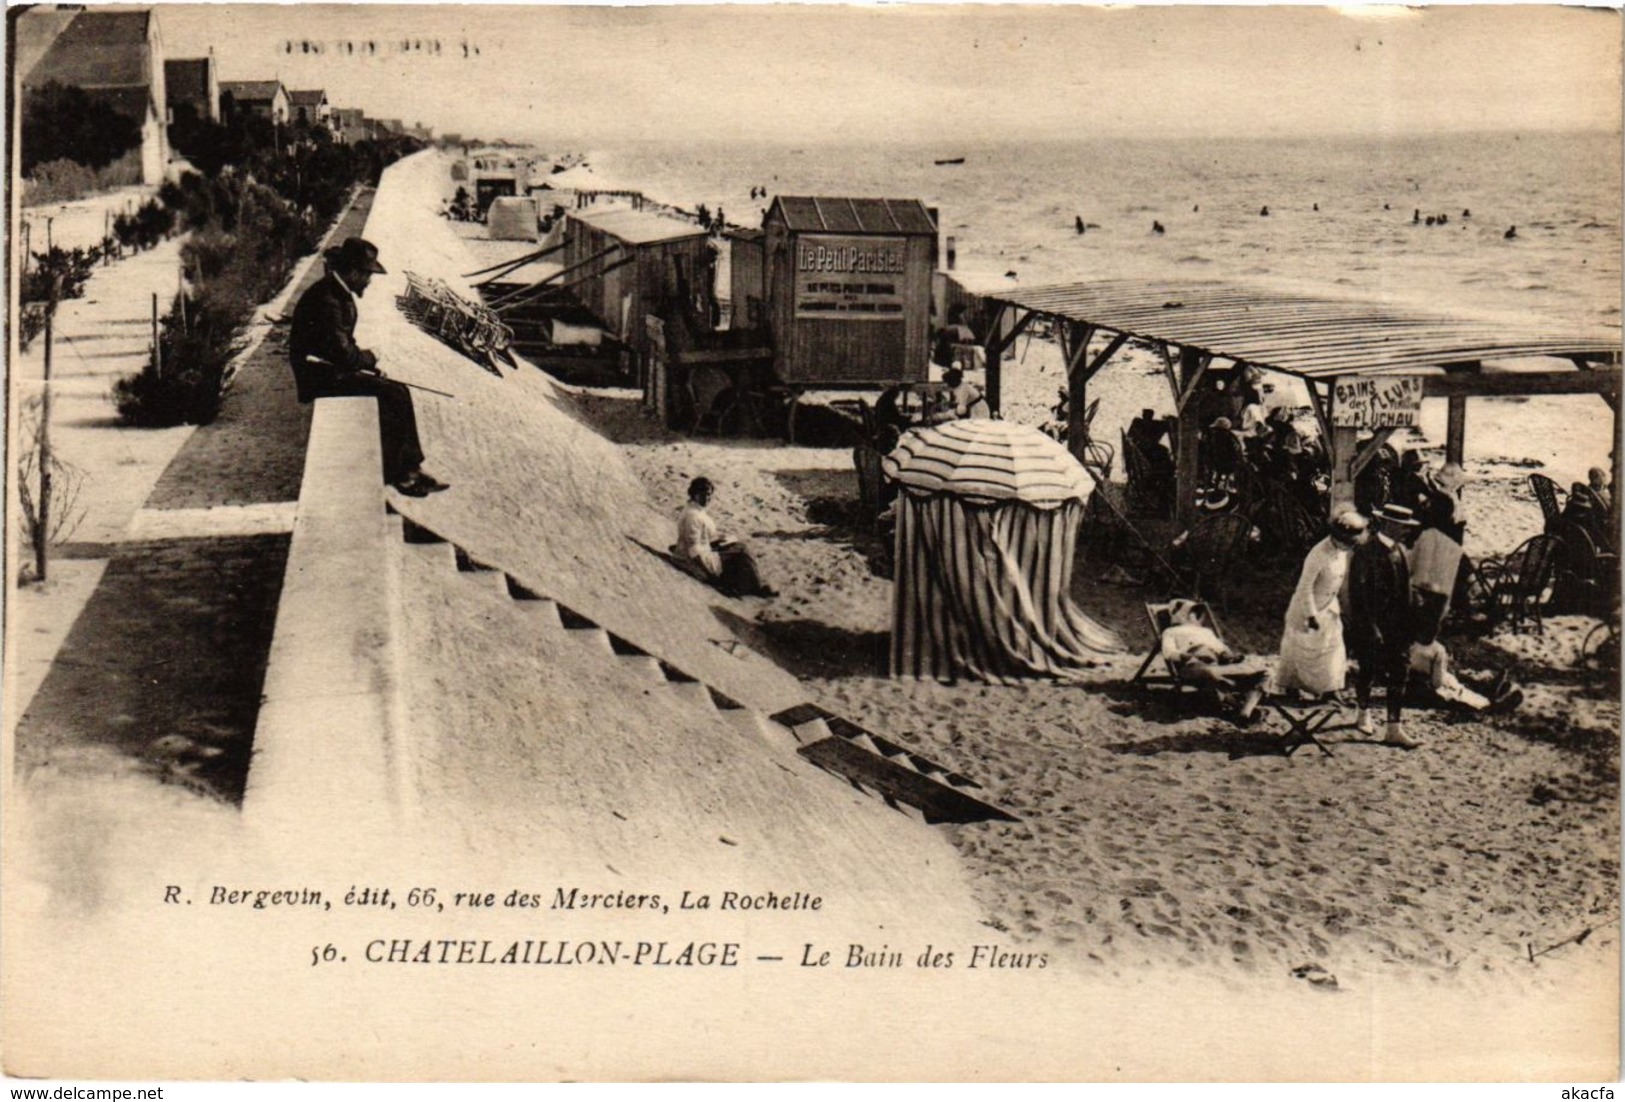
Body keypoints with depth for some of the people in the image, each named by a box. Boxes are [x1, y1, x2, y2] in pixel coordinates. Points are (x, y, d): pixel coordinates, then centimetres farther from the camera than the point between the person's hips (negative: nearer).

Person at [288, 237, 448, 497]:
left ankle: (410, 468, 0)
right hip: (322, 378, -10)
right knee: (392, 396, -16)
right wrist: (368, 358, -6)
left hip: (332, 371, 10)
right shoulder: (326, 299, -22)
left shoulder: (339, 294, 12)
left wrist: (364, 360, 3)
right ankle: (394, 473, -6)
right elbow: (340, 351, -25)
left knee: (399, 393, 2)